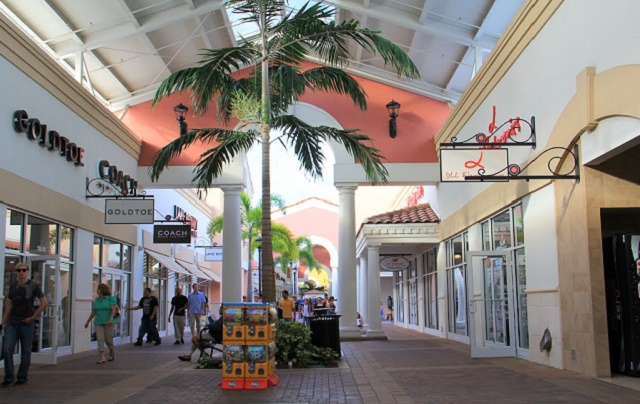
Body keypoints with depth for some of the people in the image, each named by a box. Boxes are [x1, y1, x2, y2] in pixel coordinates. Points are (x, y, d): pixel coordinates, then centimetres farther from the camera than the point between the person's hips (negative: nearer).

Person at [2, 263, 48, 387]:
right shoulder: (13, 286, 10)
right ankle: (8, 378, 1)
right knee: (7, 349, -7)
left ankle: (22, 377, 15)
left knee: (25, 351, 4)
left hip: (26, 324, -3)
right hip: (12, 323, 3)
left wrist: (33, 317, -6)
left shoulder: (33, 286, -2)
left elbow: (44, 303, -2)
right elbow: (9, 305, 16)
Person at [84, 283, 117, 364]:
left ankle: (112, 352, 31)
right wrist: (87, 322, 13)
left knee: (108, 339, 2)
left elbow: (113, 310, -16)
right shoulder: (97, 299, 9)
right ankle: (102, 358, -14)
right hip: (98, 323, 4)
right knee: (100, 339, -9)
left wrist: (111, 319, -31)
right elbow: (93, 312, 14)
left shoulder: (111, 298, -6)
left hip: (108, 322, -4)